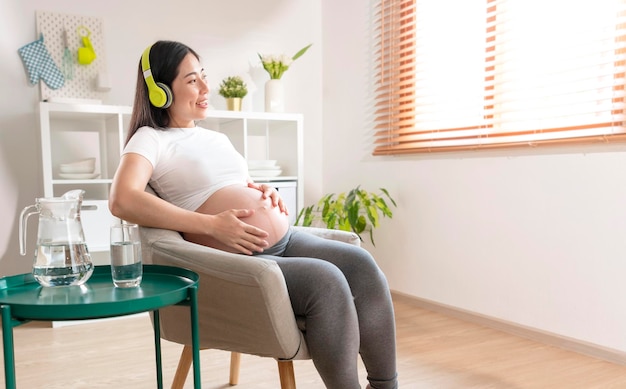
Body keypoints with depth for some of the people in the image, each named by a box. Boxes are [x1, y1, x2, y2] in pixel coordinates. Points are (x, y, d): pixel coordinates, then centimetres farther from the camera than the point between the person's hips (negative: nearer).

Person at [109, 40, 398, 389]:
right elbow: (122, 201, -18)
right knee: (327, 282, -29)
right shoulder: (151, 139, 1)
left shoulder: (218, 138, 23)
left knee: (361, 264, -16)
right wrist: (212, 225, -21)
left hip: (287, 240, 7)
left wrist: (263, 192, 7)